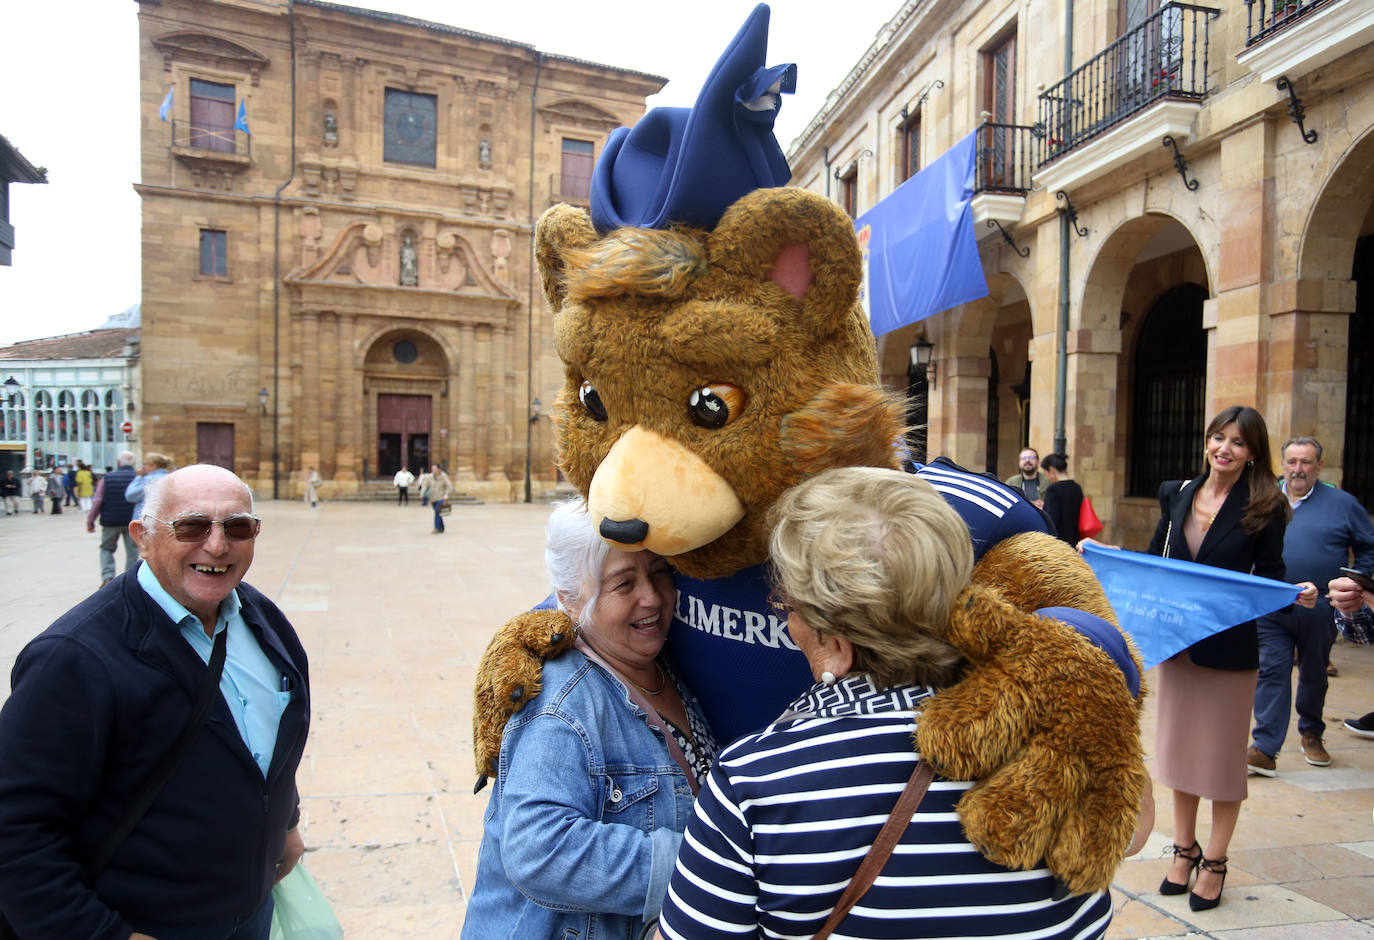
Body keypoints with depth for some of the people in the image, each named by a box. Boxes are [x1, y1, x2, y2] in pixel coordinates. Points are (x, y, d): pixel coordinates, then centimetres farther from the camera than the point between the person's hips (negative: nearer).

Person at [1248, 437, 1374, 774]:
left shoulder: (1342, 503, 2)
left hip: (1319, 611, 0)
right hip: (1271, 609, 0)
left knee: (1314, 676, 15)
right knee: (1271, 673, -5)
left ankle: (1311, 734, 36)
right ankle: (1265, 749, -4)